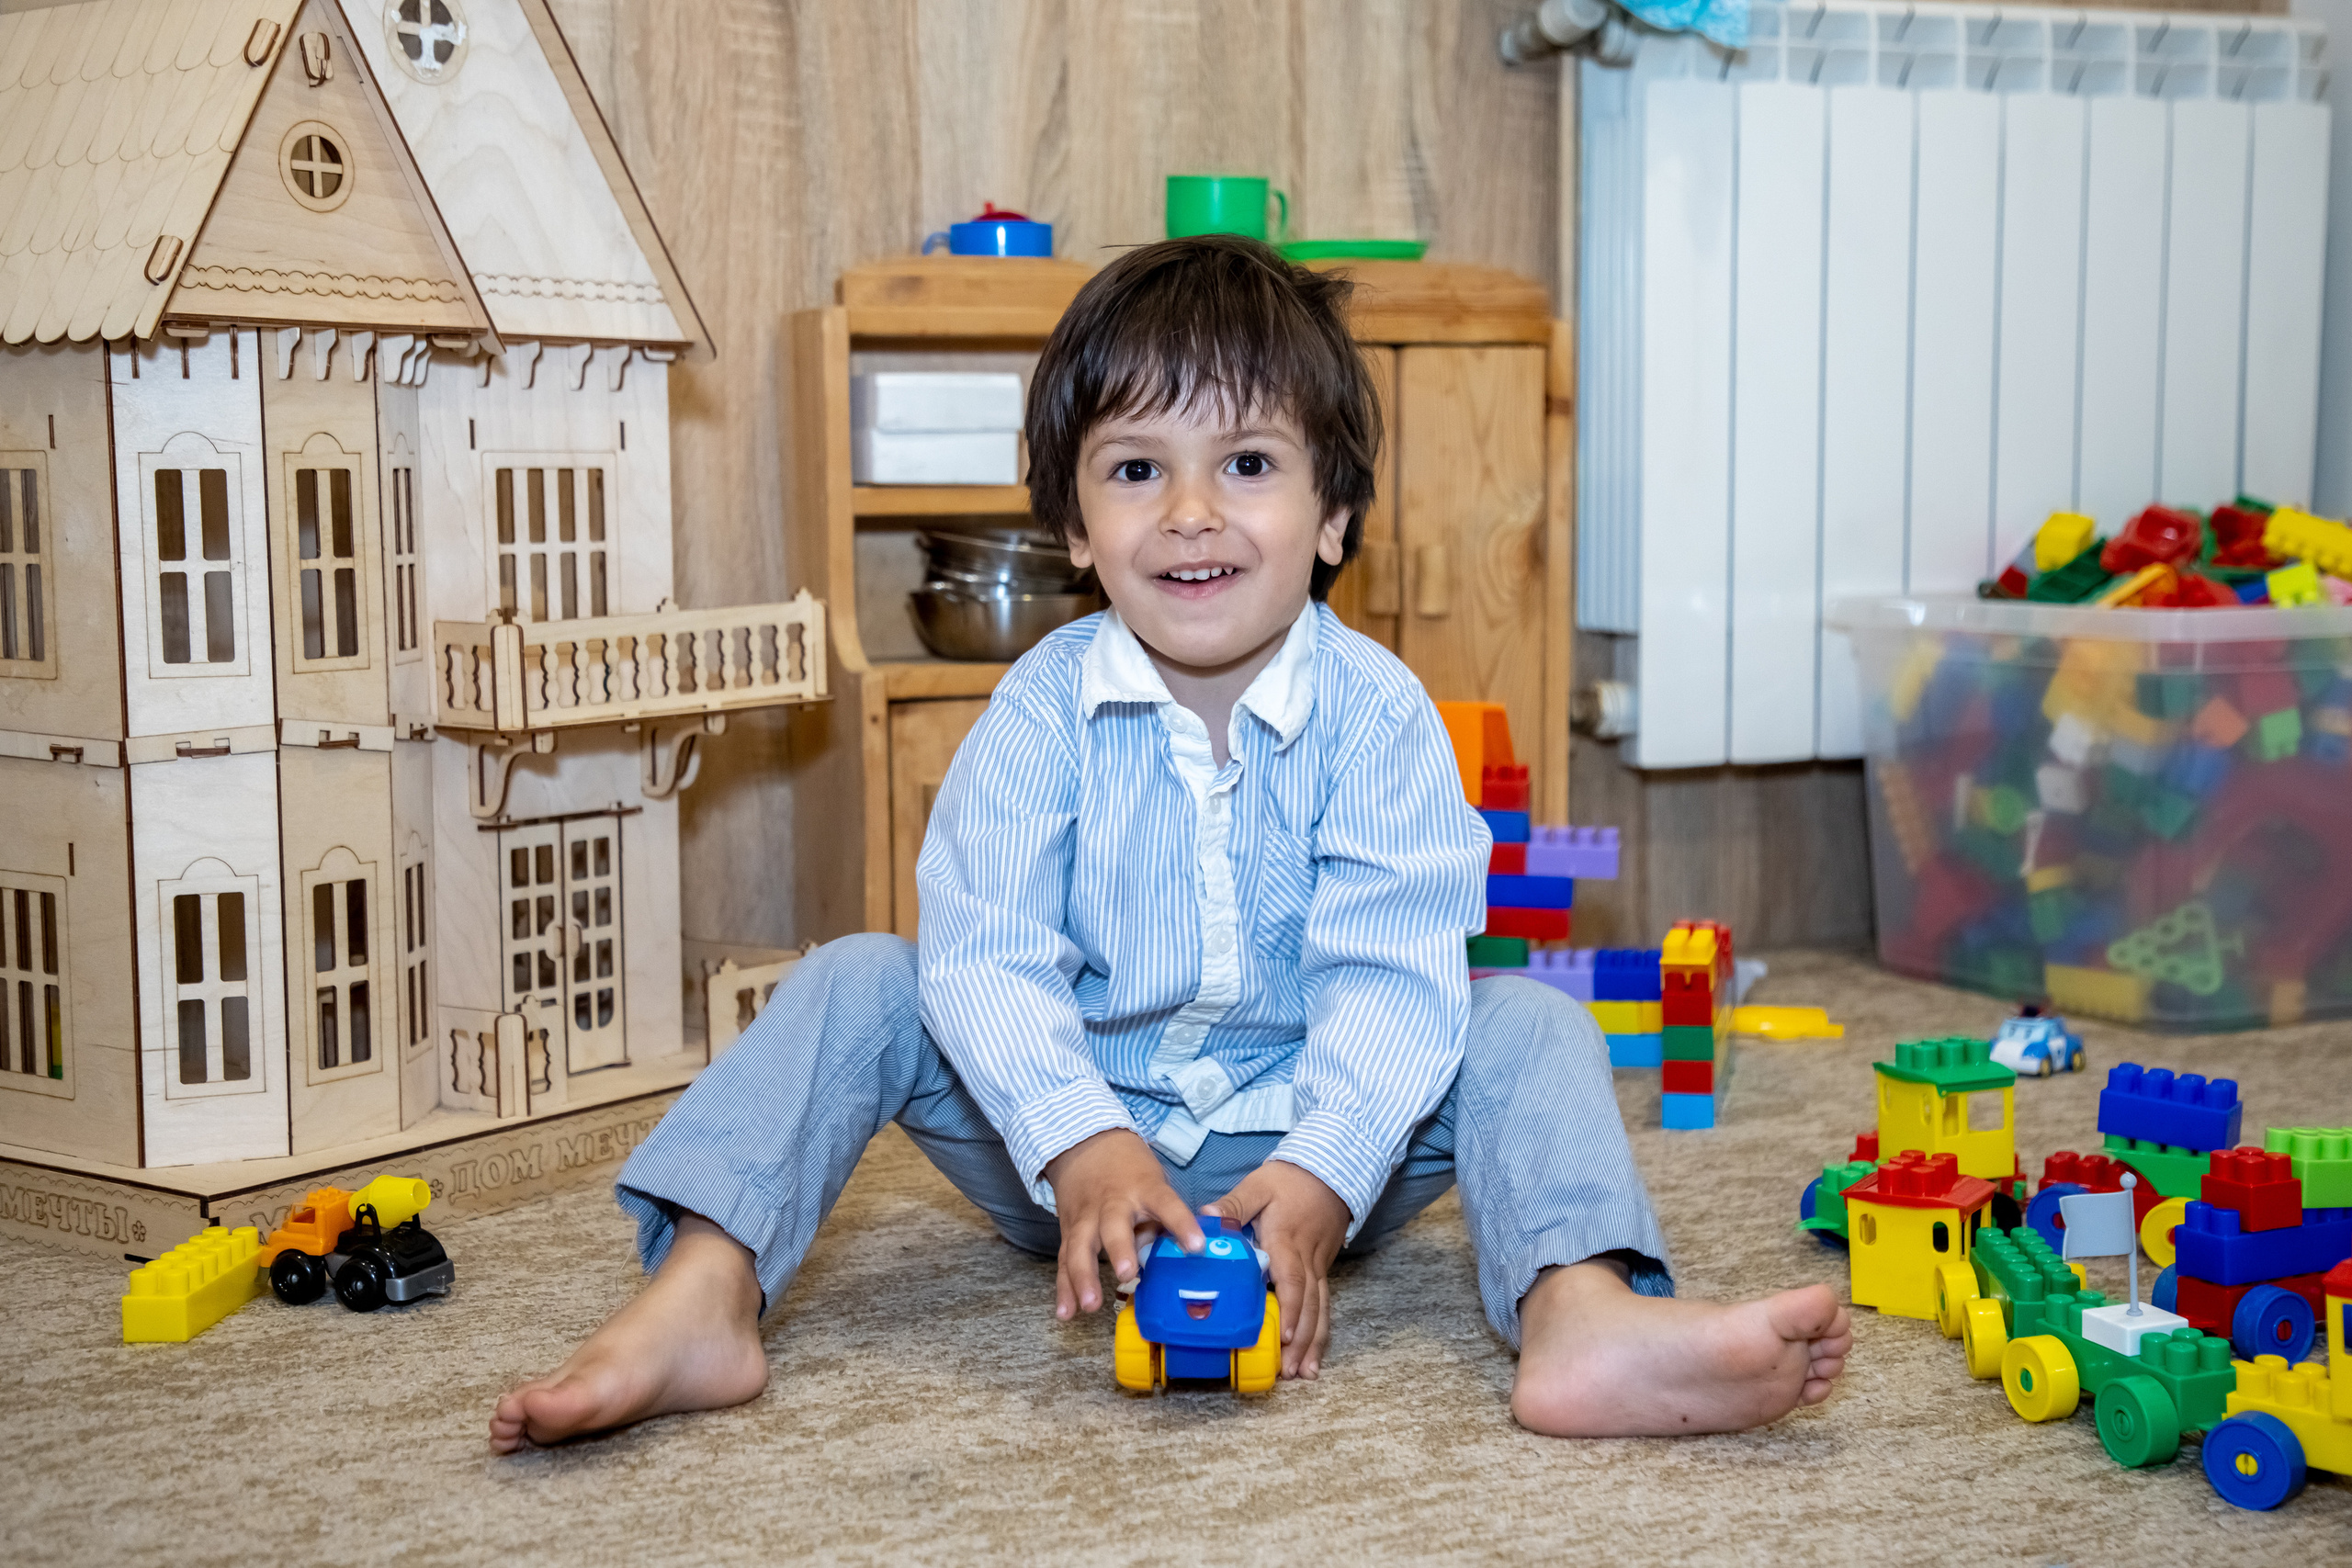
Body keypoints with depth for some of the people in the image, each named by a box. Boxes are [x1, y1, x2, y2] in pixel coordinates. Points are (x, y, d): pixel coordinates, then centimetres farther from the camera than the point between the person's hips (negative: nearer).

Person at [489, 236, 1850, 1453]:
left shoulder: (1377, 712, -12)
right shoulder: (1045, 708, -9)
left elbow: (1388, 977, -19)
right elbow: (984, 954, -18)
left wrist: (1317, 1180, -34)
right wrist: (1080, 1145, -34)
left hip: (1308, 1141, 0)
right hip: (1074, 1132, 1)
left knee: (1528, 1028, -21)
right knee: (858, 982, -15)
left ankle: (1585, 1321, -45)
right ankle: (702, 1302, -27)